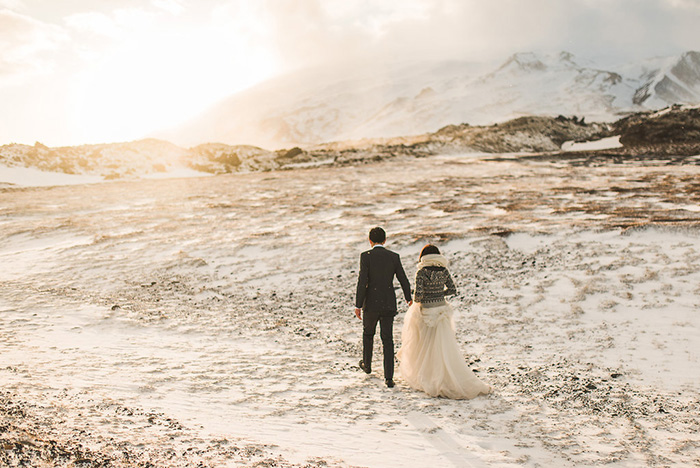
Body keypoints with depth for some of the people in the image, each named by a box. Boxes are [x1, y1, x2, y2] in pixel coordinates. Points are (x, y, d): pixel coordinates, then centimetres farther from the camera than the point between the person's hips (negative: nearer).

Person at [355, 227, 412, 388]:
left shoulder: (366, 256, -9)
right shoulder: (394, 257, 0)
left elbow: (362, 282, -14)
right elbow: (404, 281, 3)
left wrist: (358, 305, -8)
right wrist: (408, 298, 19)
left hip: (371, 303, -2)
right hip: (389, 304, 2)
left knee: (368, 333, 23)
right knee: (387, 340, 5)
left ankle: (367, 365, 41)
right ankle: (389, 378, -1)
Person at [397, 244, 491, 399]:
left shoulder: (421, 273, -14)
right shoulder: (444, 271, -1)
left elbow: (418, 295, -18)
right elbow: (452, 290, 5)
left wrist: (416, 299, 4)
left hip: (426, 312, -4)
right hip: (442, 309, 4)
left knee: (426, 344, 11)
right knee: (446, 347, 10)